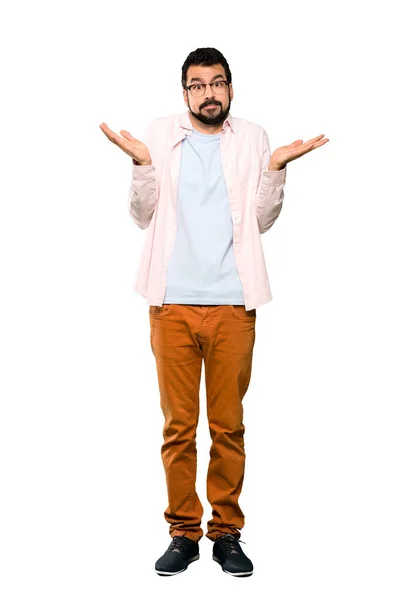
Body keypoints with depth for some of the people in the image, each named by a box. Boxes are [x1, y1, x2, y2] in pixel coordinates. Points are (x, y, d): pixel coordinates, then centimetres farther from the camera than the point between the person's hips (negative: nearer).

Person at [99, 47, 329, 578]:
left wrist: (276, 168, -7)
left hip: (233, 304, 0)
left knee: (229, 426, 4)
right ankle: (183, 532, 15)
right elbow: (143, 216, 5)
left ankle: (226, 533, 15)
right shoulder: (161, 134, 9)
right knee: (178, 425, 4)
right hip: (173, 301, 0)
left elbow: (261, 220, 6)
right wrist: (141, 162, -8)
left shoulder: (252, 138, 10)